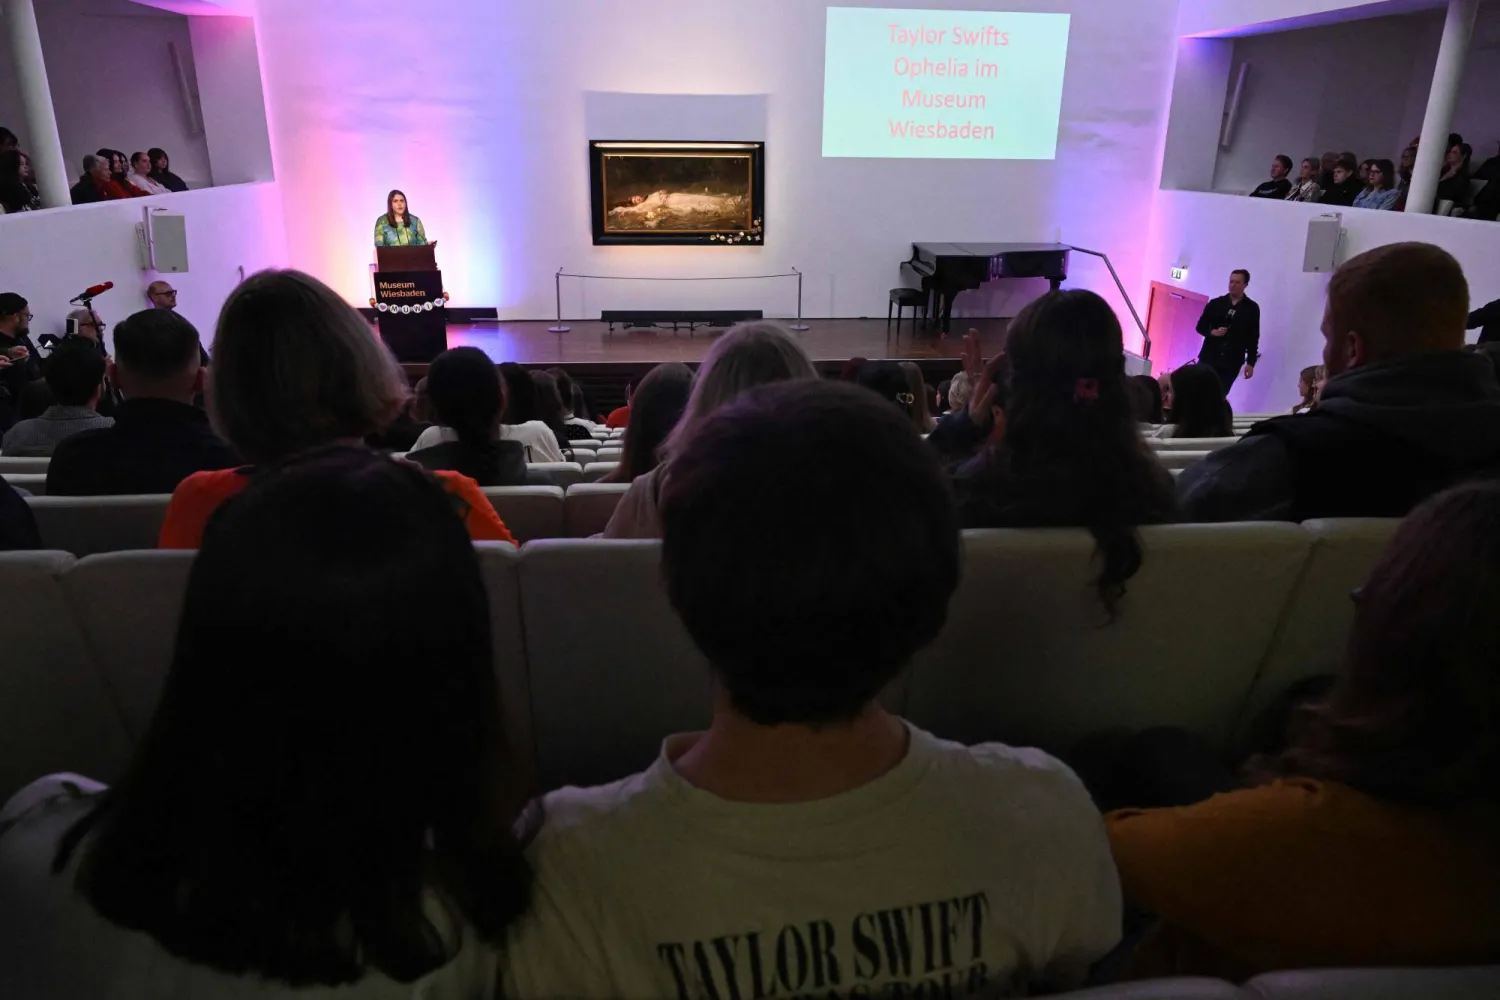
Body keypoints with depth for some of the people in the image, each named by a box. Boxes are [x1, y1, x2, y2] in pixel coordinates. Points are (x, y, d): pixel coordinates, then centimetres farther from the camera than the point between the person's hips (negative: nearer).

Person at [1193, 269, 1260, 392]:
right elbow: (1201, 326, 9)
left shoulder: (1252, 308, 3)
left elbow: (1253, 338, 4)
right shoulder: (1215, 303, 4)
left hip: (1232, 363, -1)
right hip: (1209, 358, 1)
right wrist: (1212, 332, -13)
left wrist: (1250, 363, 0)